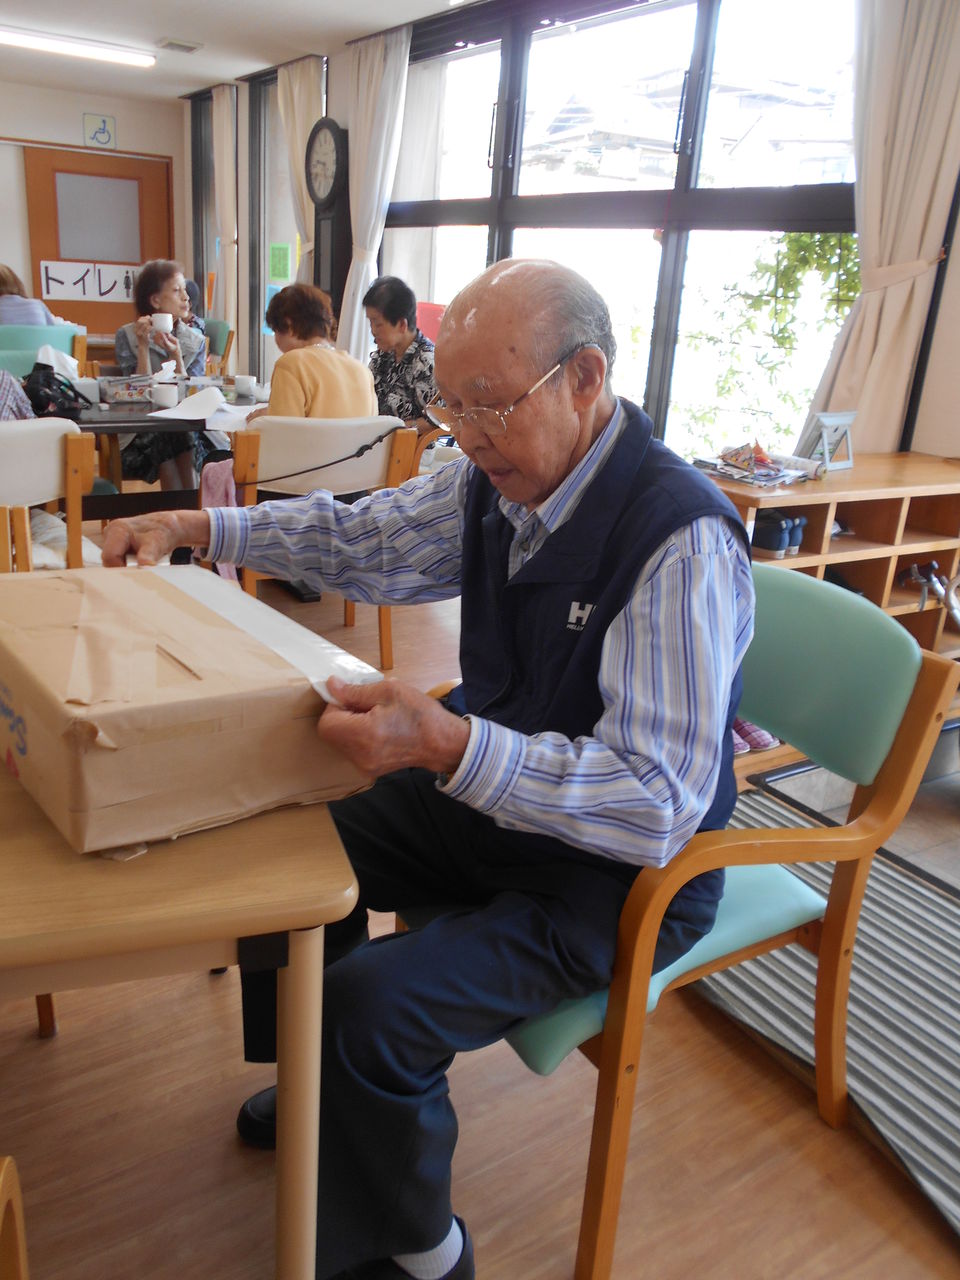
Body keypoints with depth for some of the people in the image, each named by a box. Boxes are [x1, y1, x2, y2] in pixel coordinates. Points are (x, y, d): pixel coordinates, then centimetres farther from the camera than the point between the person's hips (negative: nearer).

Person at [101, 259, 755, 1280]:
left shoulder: (684, 542, -28)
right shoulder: (494, 482, -3)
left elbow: (660, 806, -33)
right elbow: (359, 536, 13)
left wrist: (449, 745, -43)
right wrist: (198, 526, 5)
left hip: (618, 871, -8)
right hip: (487, 792, 8)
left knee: (371, 1006, -21)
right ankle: (330, 1089, 35)